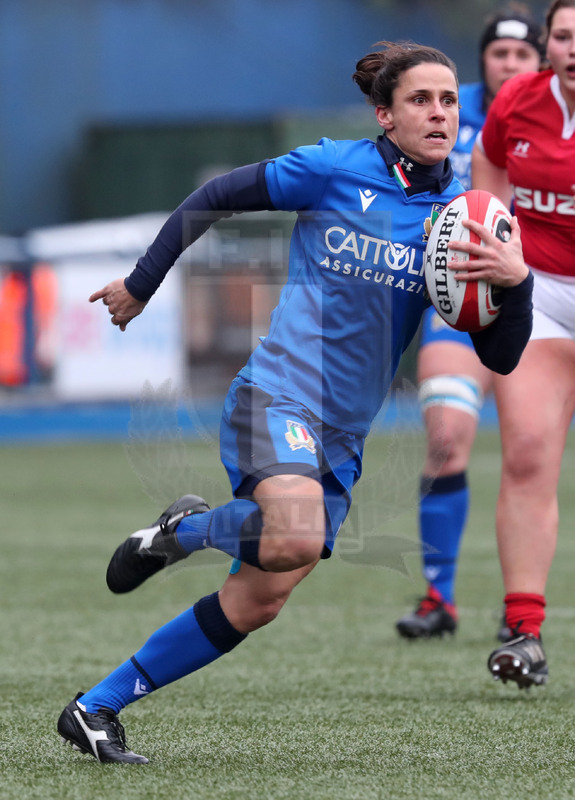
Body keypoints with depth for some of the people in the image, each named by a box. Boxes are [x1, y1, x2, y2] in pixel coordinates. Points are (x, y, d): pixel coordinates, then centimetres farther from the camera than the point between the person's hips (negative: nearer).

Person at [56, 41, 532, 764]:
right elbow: (215, 197, 7)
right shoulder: (333, 169, -6)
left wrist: (516, 279, -16)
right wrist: (140, 284, 11)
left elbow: (501, 357, 3)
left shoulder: (462, 220, 5)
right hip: (276, 395, -6)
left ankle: (95, 710, 17)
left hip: (341, 440, 6)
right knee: (296, 539, -35)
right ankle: (190, 527, -1)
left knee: (256, 603, 3)